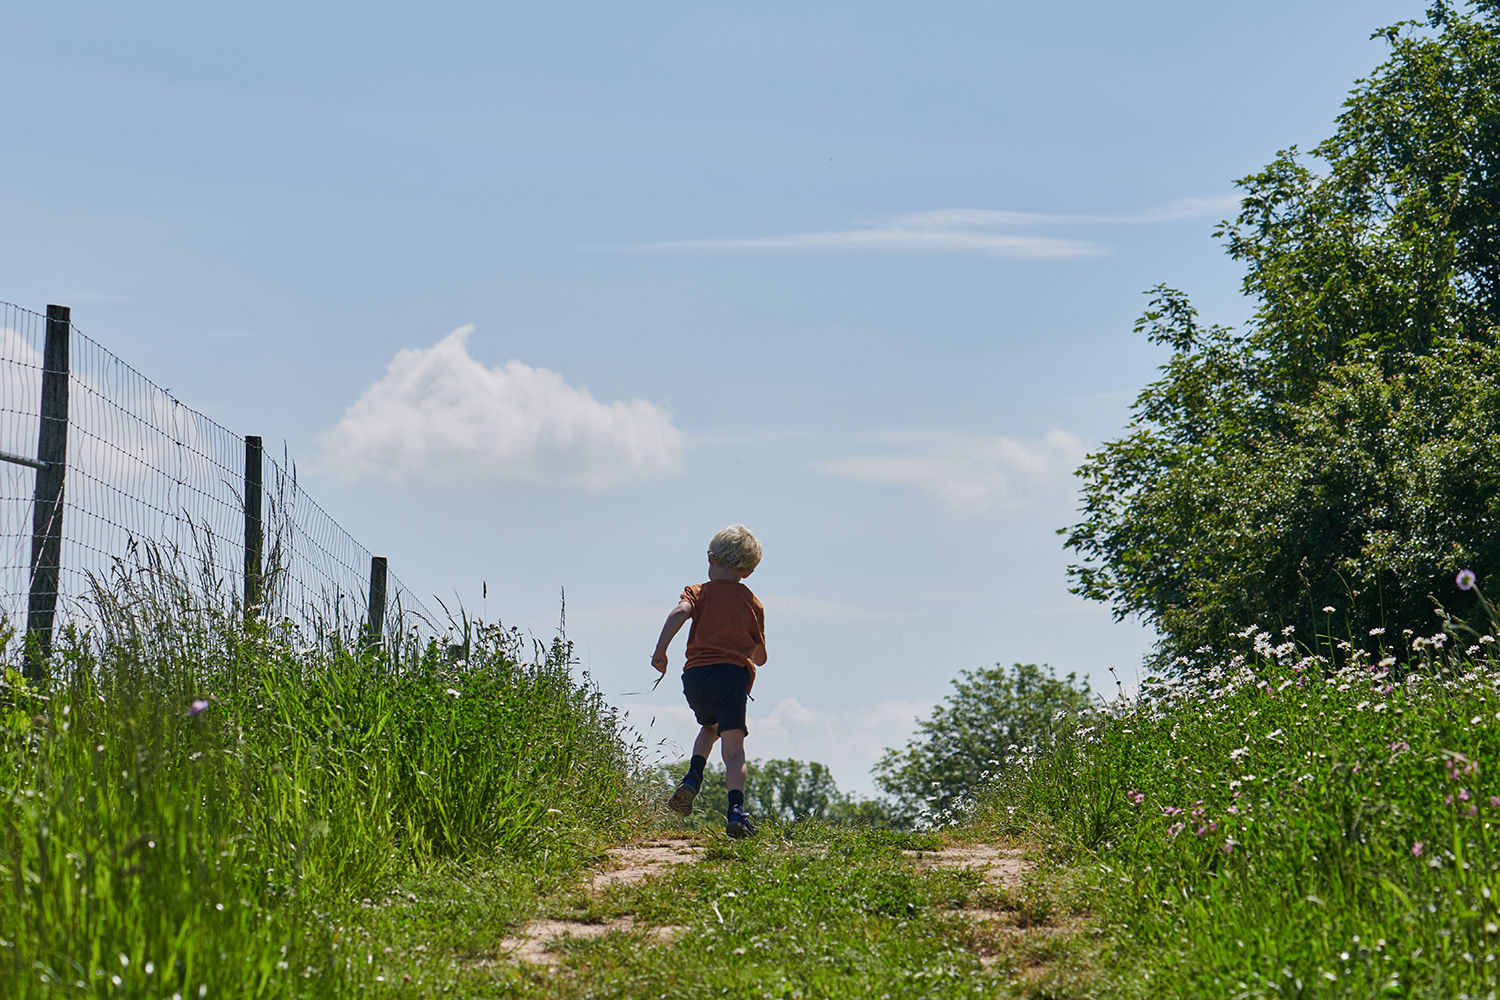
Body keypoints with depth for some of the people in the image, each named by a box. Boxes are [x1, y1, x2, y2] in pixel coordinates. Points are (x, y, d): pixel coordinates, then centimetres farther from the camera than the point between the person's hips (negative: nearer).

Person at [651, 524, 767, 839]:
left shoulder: (699, 592, 13)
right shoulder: (753, 604, 17)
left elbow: (680, 612, -11)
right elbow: (760, 657, 19)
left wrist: (660, 649, -12)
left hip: (696, 674, 1)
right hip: (733, 675, -1)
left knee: (710, 727, 29)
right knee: (733, 747, -6)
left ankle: (692, 779, 6)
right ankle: (736, 810, -25)